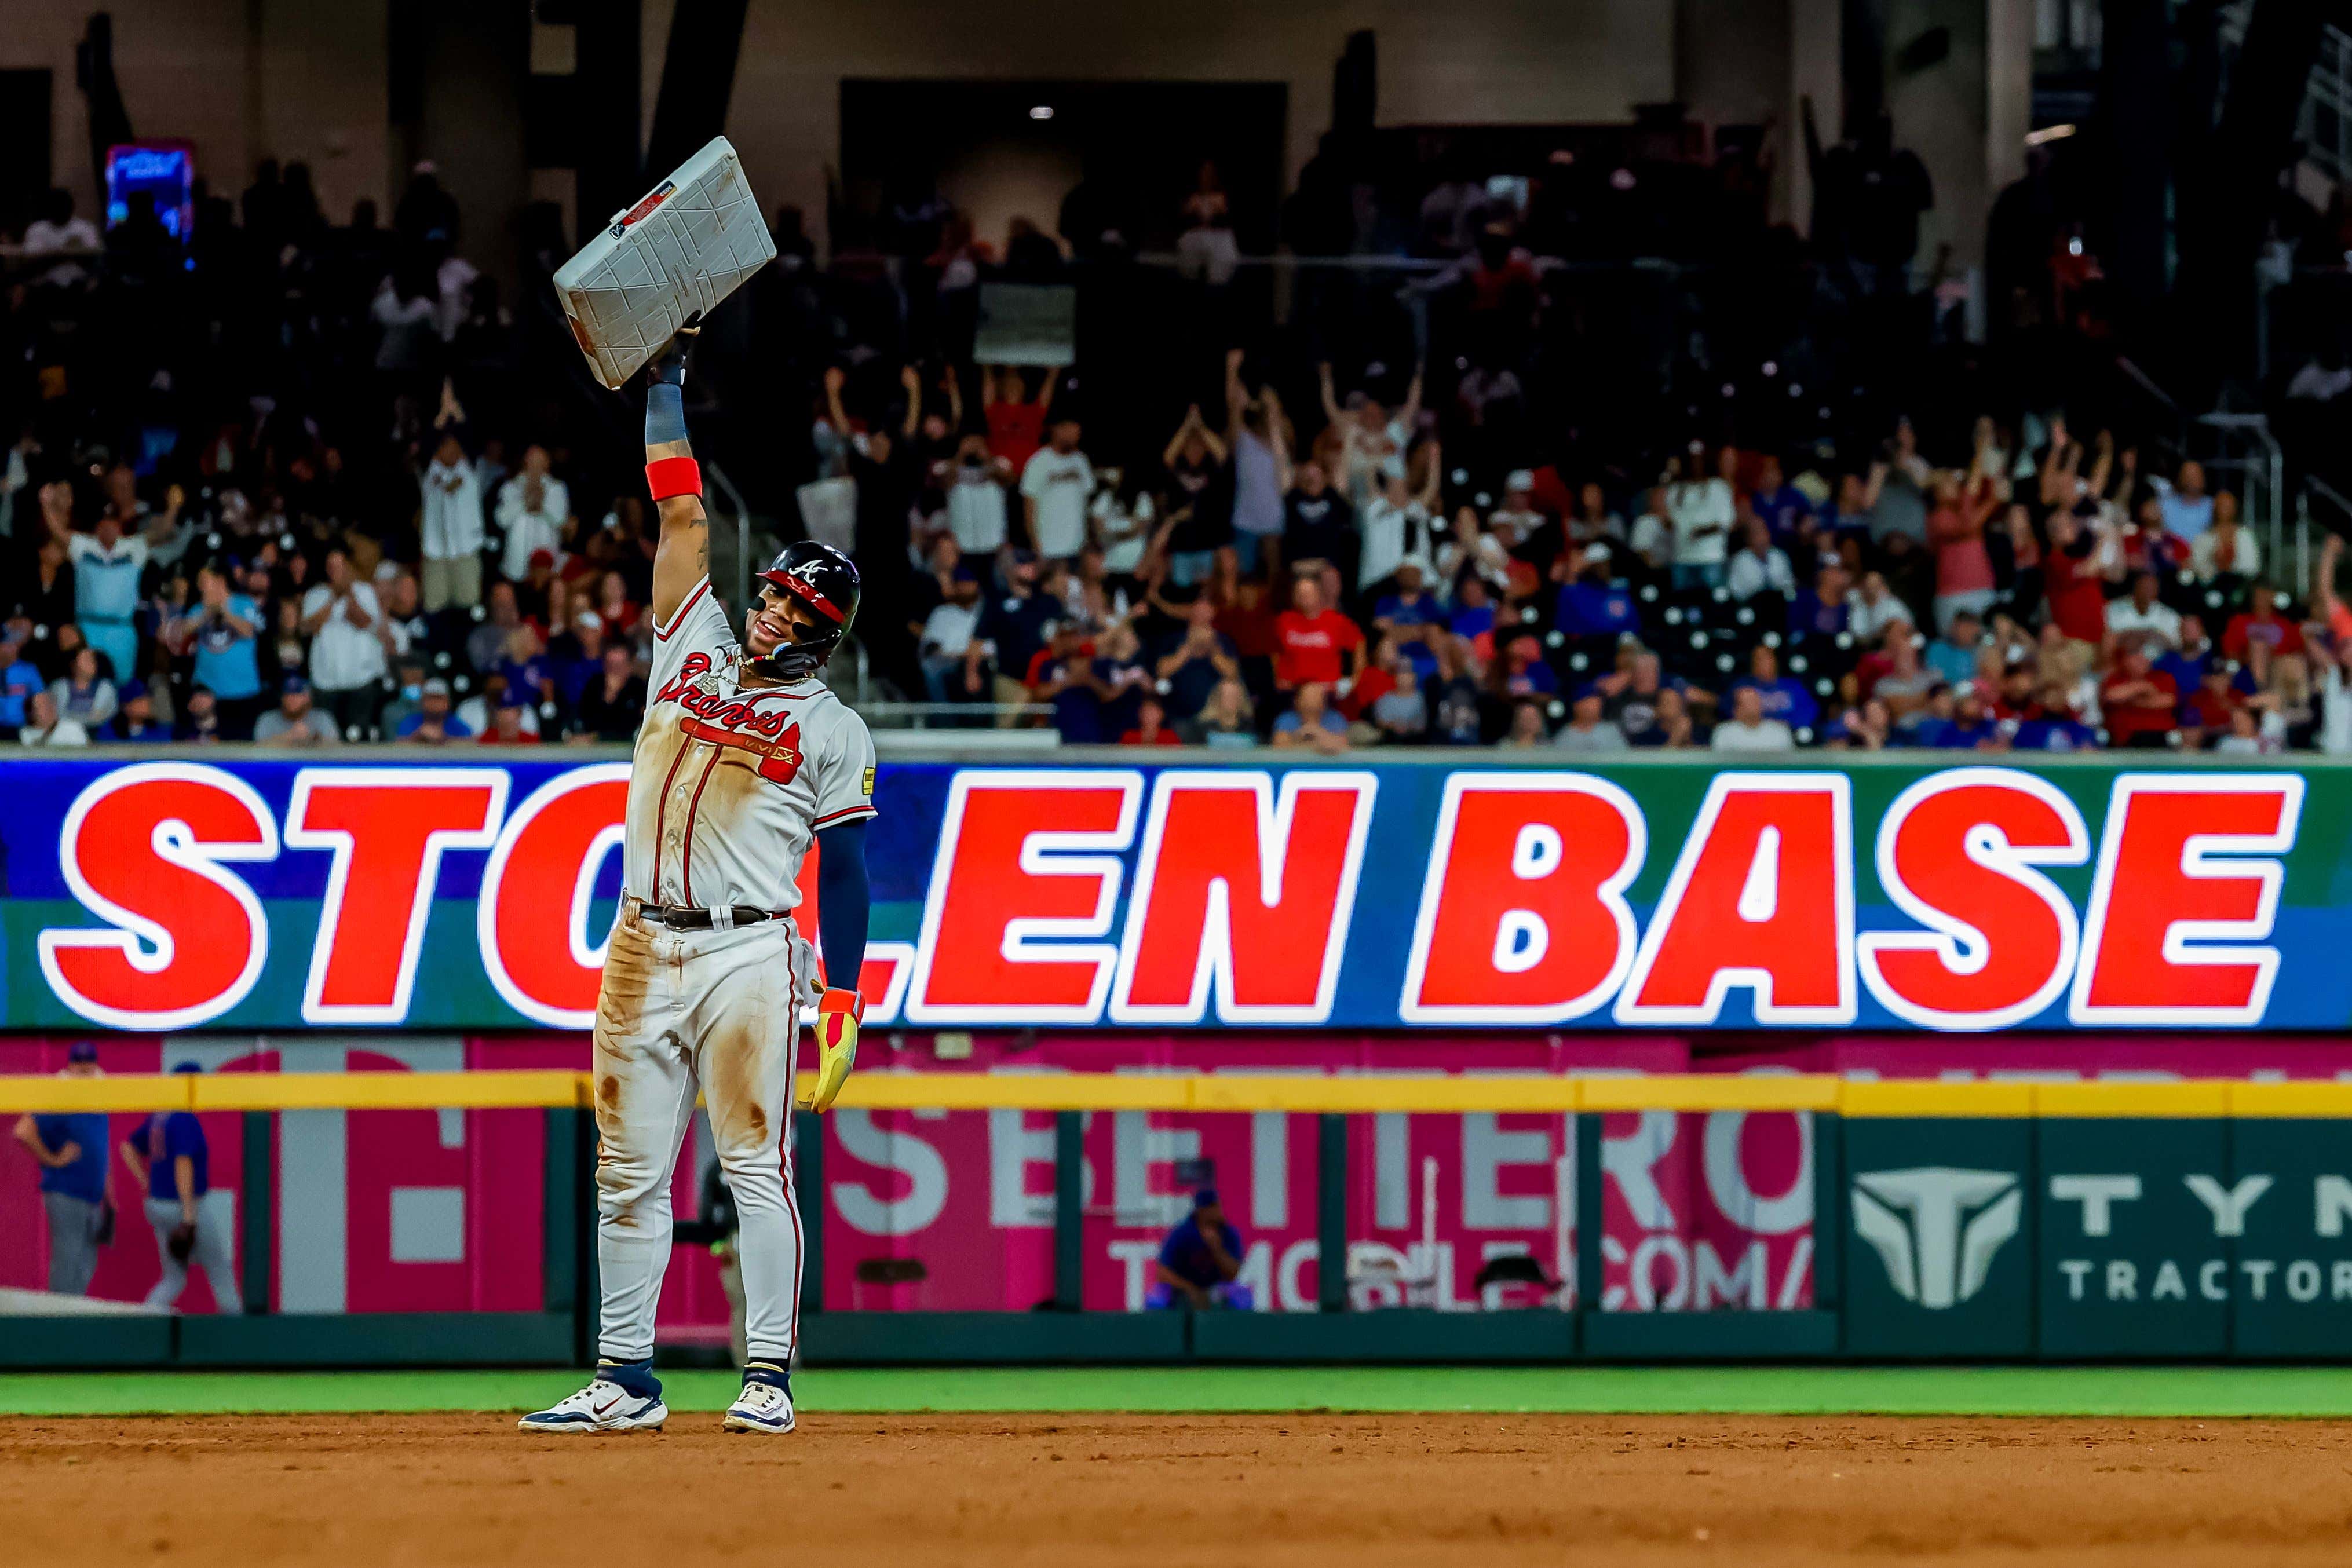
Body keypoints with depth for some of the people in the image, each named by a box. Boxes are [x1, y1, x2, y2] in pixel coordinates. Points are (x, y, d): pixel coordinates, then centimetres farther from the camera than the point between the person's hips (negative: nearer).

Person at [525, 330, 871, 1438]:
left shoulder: (833, 732, 4)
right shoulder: (696, 651, 15)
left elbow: (844, 876, 1)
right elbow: (680, 514, 13)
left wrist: (843, 1013, -6)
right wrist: (664, 375, 11)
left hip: (750, 955, -5)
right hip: (642, 948, 5)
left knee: (754, 1162, -6)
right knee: (628, 1171, 4)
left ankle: (769, 1376, -4)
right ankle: (625, 1379, 7)